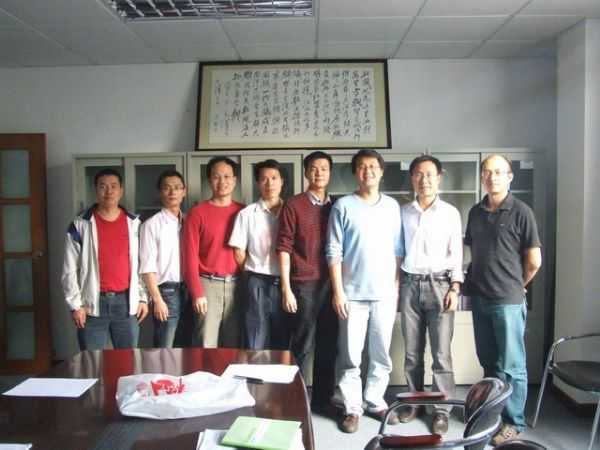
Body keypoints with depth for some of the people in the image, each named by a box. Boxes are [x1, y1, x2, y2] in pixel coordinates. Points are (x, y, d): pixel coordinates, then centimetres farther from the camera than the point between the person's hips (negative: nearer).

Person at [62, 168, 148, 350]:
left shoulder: (134, 223, 6)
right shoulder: (80, 225, -1)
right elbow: (70, 270, -1)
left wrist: (143, 298, 4)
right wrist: (75, 304, -6)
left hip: (126, 301, 2)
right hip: (93, 303, -2)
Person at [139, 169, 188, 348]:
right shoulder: (151, 225, -4)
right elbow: (147, 267, -8)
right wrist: (157, 299, -12)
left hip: (189, 290, 5)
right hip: (167, 291, -5)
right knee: (164, 350, -1)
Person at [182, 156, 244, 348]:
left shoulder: (243, 212, 8)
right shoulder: (197, 213, -1)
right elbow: (190, 256, -5)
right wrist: (197, 292, -11)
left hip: (236, 285, 3)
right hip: (208, 284, -3)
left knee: (234, 345, 11)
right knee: (206, 346, -2)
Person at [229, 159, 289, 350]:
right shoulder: (247, 214, 0)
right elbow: (238, 252, 2)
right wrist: (253, 272, 5)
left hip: (285, 283, 2)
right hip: (258, 284, -2)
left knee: (283, 344, 11)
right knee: (255, 346, 3)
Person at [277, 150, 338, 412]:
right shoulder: (293, 206, -2)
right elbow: (284, 248, -6)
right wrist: (286, 288, -11)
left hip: (332, 283, 5)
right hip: (305, 285, -4)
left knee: (329, 346, 11)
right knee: (303, 346, 1)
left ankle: (323, 399, 24)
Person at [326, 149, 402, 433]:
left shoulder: (392, 206, 9)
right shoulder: (343, 206, -1)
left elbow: (398, 250, 11)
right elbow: (334, 252, -4)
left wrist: (397, 286, 5)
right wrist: (338, 291, -9)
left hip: (385, 292, 3)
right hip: (353, 293, -3)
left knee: (382, 354, 11)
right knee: (350, 356, 3)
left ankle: (375, 402, 27)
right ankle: (352, 408, 15)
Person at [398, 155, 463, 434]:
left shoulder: (450, 213, 2)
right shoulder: (404, 212, 8)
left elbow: (456, 254, 0)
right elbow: (398, 251, 11)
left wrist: (455, 288, -8)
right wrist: (395, 286, 7)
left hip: (439, 284, -2)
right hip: (410, 284, 3)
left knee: (441, 353, -1)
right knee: (412, 351, 10)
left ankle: (442, 409, 11)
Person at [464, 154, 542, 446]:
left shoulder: (521, 212, -7)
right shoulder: (476, 212, 9)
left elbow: (534, 260, -5)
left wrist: (515, 285, 6)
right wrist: (478, 281, 11)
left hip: (508, 300, -5)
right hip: (479, 298, 6)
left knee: (511, 365, 2)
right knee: (488, 361, 16)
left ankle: (514, 422, 15)